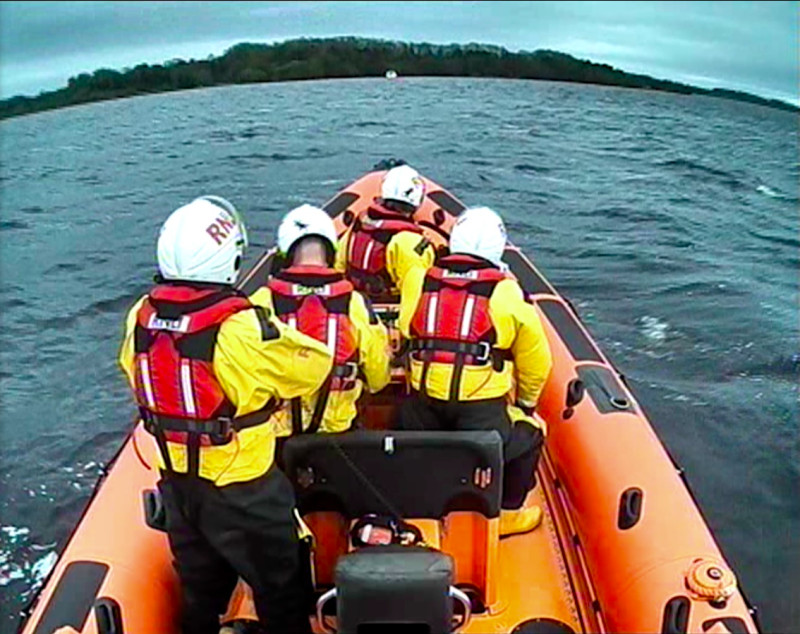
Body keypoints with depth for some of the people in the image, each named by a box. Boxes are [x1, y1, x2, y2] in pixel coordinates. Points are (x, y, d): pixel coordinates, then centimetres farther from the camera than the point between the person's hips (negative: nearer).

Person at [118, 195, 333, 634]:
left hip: (176, 484, 6)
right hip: (243, 495, -6)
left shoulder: (141, 315, -8)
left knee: (198, 592, 28)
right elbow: (317, 364, -17)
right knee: (282, 593, 17)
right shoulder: (241, 326, -28)